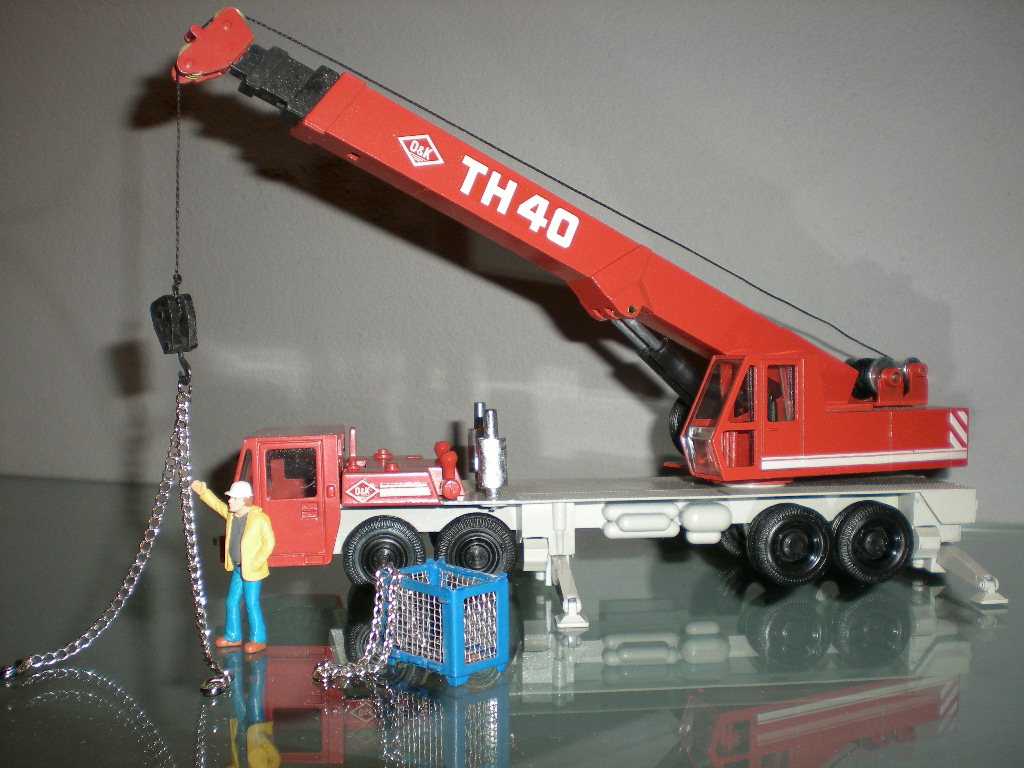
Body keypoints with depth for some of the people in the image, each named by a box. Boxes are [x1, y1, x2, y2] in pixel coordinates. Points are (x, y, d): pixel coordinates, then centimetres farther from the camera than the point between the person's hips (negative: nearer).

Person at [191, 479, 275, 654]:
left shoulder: (260, 518, -18)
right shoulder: (231, 514, 3)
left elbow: (269, 542, -15)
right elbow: (217, 505, 21)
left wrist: (257, 563, -17)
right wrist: (203, 492, 9)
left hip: (252, 571, -8)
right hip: (237, 568, 8)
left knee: (252, 605, -1)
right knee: (232, 602, 16)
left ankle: (258, 639, 12)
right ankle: (233, 636, 30)